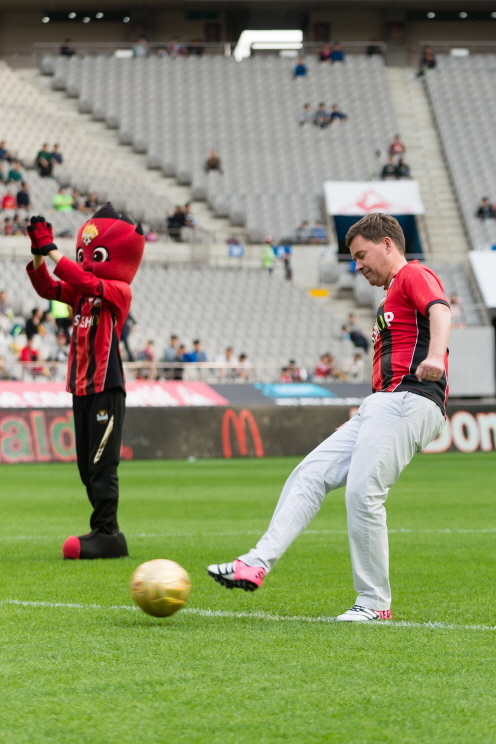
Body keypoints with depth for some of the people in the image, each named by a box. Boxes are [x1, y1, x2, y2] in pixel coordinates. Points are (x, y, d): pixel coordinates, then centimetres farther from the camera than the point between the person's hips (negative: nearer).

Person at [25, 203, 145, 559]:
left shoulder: (119, 291, -10)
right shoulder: (81, 292, 15)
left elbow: (85, 282, -26)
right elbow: (48, 288, 8)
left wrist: (51, 249, -27)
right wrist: (39, 253, -7)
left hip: (107, 386, -9)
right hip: (81, 386, 9)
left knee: (101, 463, -11)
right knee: (87, 465, 10)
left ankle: (105, 533, -10)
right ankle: (107, 532, 15)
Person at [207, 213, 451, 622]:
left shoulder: (415, 275, 0)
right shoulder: (392, 296, 29)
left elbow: (440, 311, -22)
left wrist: (435, 356, -40)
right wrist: (362, 419, 29)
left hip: (410, 401, -10)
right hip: (381, 405, 10)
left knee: (362, 492, -18)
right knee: (311, 474, 1)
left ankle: (374, 603, -9)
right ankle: (258, 564, -4)